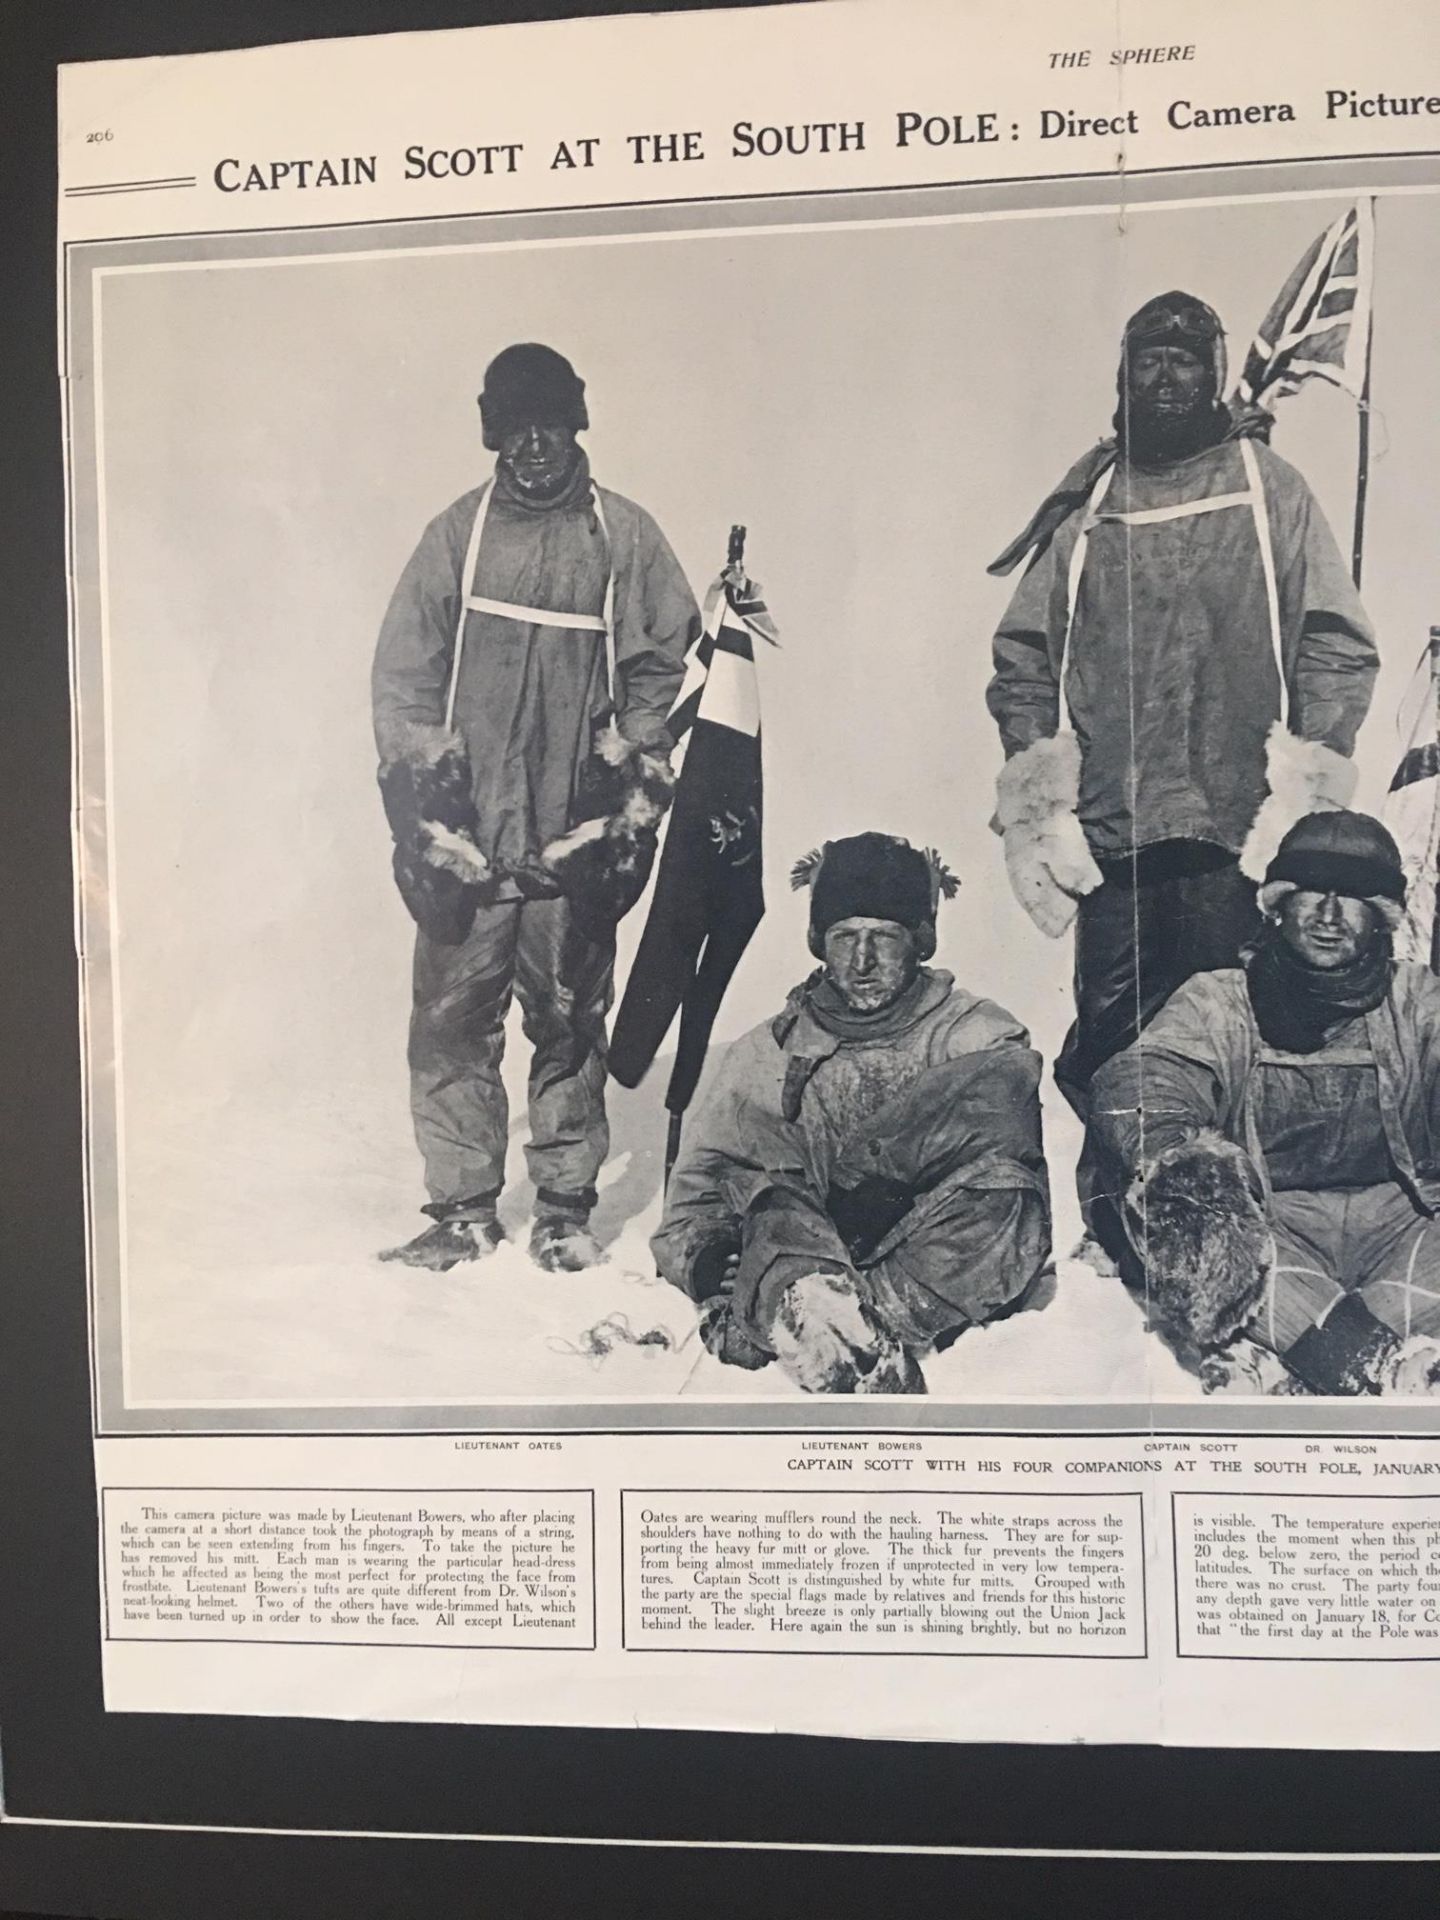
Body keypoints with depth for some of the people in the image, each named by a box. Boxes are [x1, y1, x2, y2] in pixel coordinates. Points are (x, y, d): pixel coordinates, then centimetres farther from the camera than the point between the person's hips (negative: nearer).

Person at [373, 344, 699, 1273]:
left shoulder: (626, 536, 6)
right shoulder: (457, 533, 9)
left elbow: (661, 669, 6)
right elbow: (404, 674, 8)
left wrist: (634, 795, 0)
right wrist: (420, 795, -1)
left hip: (576, 837, -1)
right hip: (467, 832, 1)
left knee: (570, 1022, 4)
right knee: (453, 1020, 1)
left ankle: (567, 1208, 14)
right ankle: (464, 1208, 11)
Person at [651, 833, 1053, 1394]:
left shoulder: (976, 1036, 12)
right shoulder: (767, 1053, 18)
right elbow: (700, 1176, 13)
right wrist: (708, 1258, -11)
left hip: (949, 1273, -1)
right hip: (810, 1245, 2)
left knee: (1001, 1186, -30)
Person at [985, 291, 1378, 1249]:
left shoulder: (1269, 488, 8)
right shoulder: (1087, 505, 14)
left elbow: (1339, 645, 3)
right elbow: (1024, 653, 13)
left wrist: (1302, 788, -5)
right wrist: (1037, 790, 3)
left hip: (1236, 825, -2)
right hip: (1112, 824, 2)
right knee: (1108, 1036, 1)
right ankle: (1113, 1230, 13)